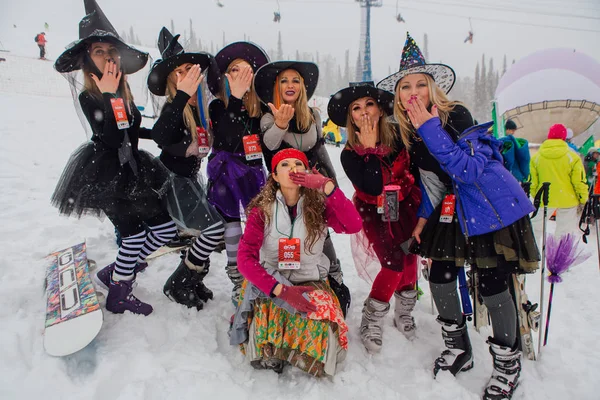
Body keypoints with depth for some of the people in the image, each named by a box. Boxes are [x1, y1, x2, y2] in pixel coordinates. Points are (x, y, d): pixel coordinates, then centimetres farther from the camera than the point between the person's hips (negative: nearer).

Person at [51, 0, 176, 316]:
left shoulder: (124, 92, 9)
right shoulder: (88, 97, -11)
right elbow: (111, 138, -25)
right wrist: (109, 96, -24)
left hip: (132, 172, 8)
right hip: (104, 175, -8)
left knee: (166, 227, 5)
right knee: (134, 232, -11)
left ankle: (116, 272, 21)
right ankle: (117, 296, 11)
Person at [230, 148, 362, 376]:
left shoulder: (319, 205, -5)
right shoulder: (261, 209, -7)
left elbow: (353, 226, -24)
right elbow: (245, 259, -14)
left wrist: (326, 185, -31)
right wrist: (281, 290, -25)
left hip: (311, 283, 1)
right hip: (270, 284, -1)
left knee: (323, 326, -28)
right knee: (267, 322, -31)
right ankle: (270, 353, 3)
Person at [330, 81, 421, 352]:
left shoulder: (398, 136, -11)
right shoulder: (350, 154, -16)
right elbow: (372, 188, -30)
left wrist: (418, 200, 2)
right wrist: (370, 148, -29)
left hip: (403, 205, 3)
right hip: (374, 211, -3)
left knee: (410, 259, 0)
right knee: (394, 264, -15)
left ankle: (404, 314, 26)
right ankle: (371, 322, 5)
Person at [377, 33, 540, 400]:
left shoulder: (456, 116, -20)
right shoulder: (411, 132, 0)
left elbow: (467, 170, -32)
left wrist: (430, 129, -33)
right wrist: (424, 217, 8)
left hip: (496, 208, -6)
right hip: (456, 212, 7)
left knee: (492, 286, -3)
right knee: (439, 276, 4)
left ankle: (508, 363, 21)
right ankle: (459, 350, 27)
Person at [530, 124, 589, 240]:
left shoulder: (536, 157, -2)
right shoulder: (572, 157, -8)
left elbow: (532, 181, 2)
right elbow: (580, 181, -6)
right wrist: (583, 200, 4)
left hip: (544, 200, 1)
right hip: (568, 200, -1)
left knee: (535, 227, 15)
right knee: (564, 232, 8)